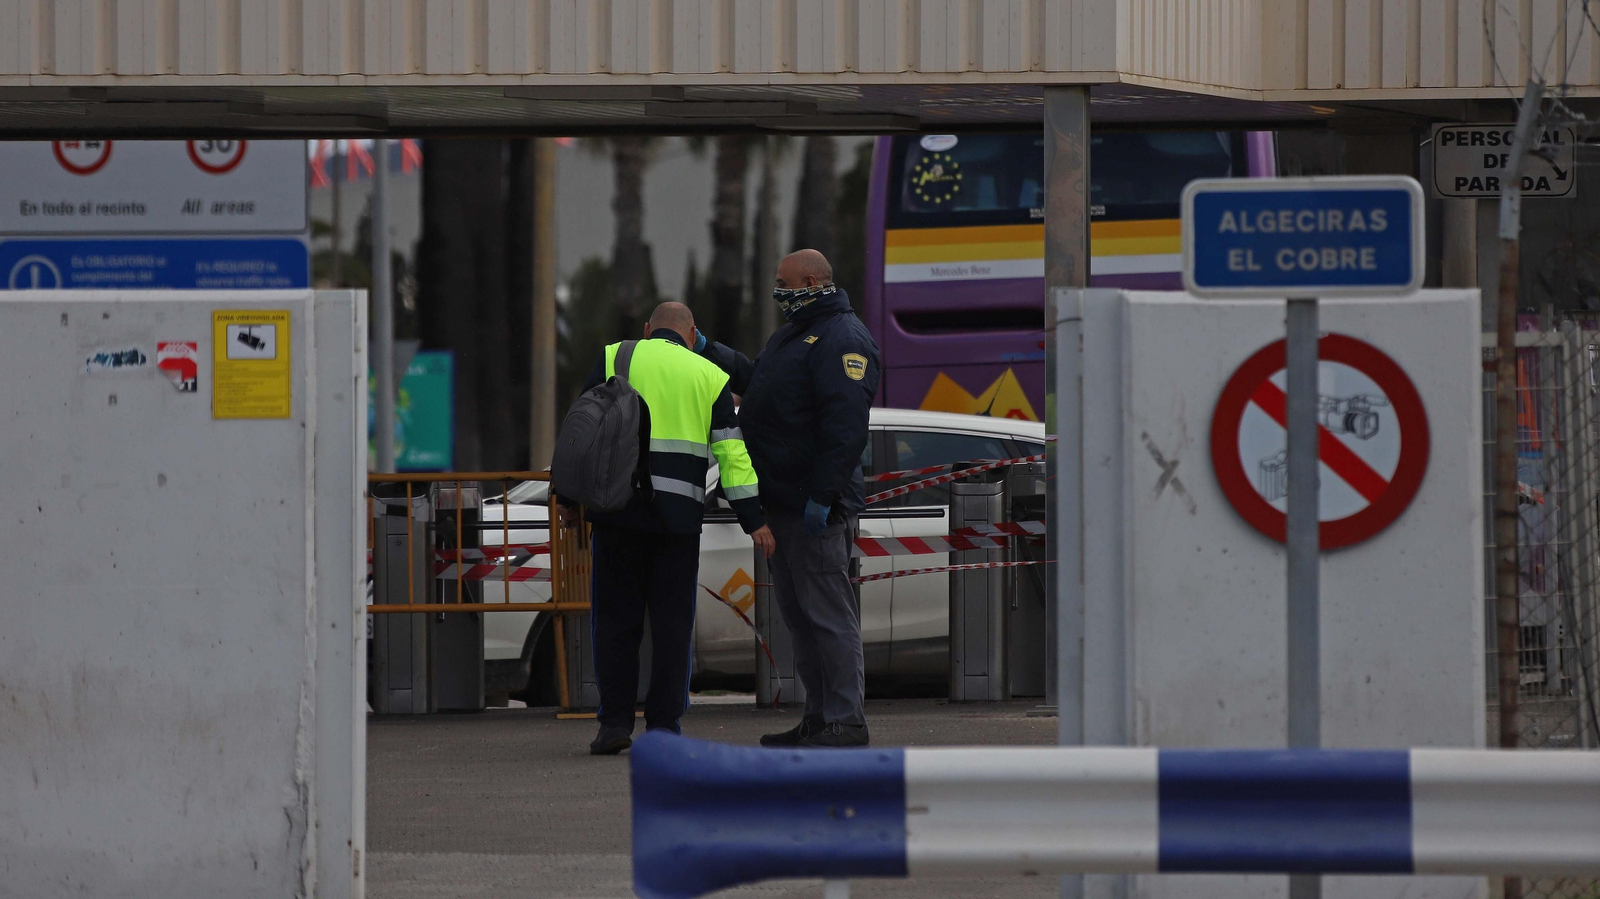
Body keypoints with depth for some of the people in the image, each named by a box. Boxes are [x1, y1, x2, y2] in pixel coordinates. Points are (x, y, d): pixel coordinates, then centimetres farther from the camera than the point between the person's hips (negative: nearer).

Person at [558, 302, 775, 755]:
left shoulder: (614, 359, 7)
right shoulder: (709, 377, 10)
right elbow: (733, 451, 4)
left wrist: (569, 496, 6)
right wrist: (754, 519, 2)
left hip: (617, 511, 0)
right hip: (678, 514, 0)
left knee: (616, 617, 4)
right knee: (672, 622, 5)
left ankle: (615, 723, 0)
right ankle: (663, 725, 2)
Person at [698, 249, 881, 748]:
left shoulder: (842, 340, -14)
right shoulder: (794, 332, 19)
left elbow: (845, 425, -22)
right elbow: (754, 379, 35)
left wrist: (823, 496, -26)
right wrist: (706, 349, 28)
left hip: (815, 504, -10)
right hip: (781, 500, 10)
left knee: (826, 611, -8)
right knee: (796, 611, 14)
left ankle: (846, 721, -6)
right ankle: (819, 717, 21)